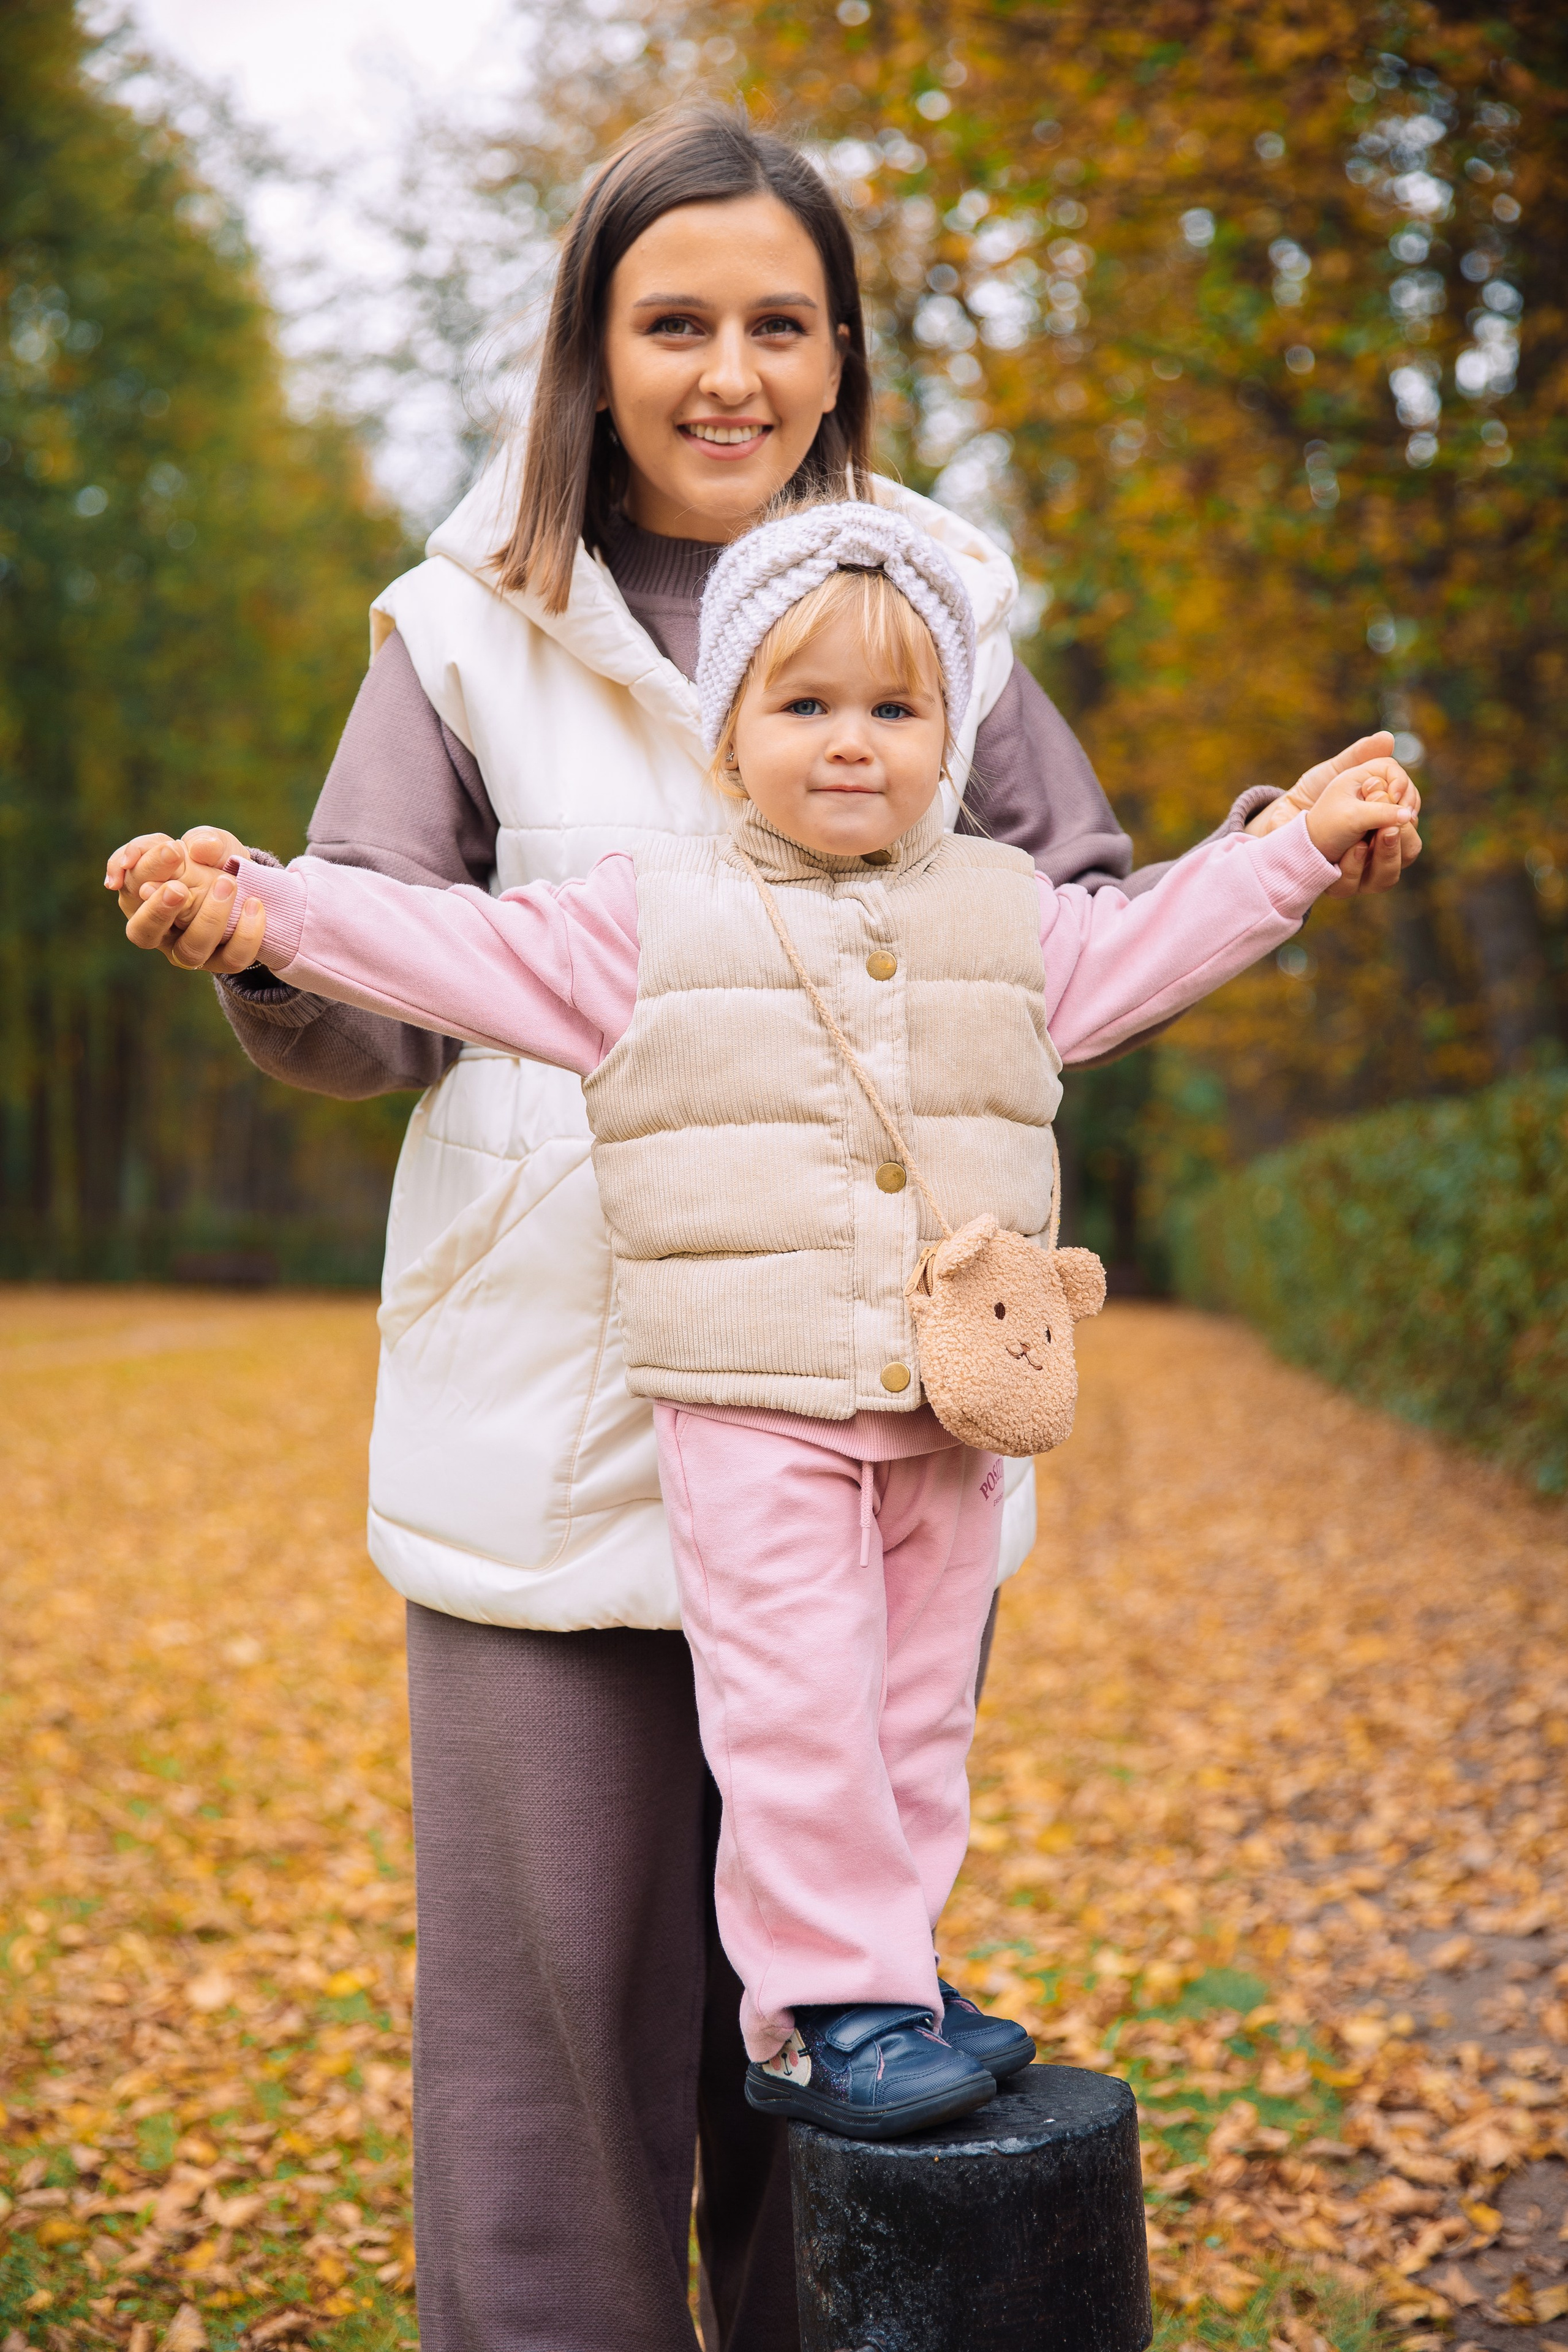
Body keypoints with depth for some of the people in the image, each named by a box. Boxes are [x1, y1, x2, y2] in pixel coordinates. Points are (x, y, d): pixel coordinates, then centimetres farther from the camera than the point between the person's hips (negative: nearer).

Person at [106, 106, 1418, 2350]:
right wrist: (261, 955, -20)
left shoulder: (938, 604, 9)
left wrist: (1270, 861, -3)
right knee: (561, 1960, 4)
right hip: (560, 1409, -1)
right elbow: (376, 1018, 1)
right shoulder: (476, 630, 4)